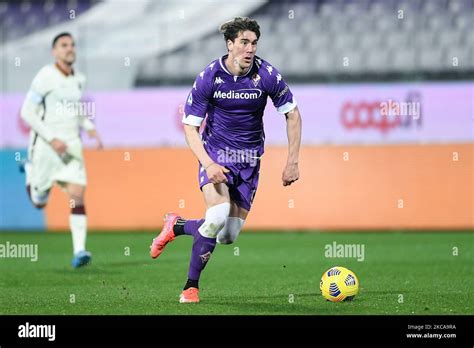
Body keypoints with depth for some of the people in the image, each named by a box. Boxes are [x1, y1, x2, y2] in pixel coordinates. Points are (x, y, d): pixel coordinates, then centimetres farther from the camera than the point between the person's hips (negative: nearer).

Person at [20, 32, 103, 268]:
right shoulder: (45, 77, -12)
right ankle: (30, 172, 43)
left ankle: (79, 251, -15)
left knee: (77, 196, -13)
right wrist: (52, 139, -19)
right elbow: (27, 112, -12)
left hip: (71, 146, 4)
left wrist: (90, 128, 7)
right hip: (45, 145, -4)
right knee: (39, 202, 10)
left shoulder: (79, 80, 9)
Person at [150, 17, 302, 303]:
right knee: (217, 218, -25)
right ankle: (192, 286, -7)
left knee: (229, 235, -3)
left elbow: (292, 114, 1)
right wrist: (208, 164, -23)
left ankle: (176, 226, 26)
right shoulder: (209, 77, -14)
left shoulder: (267, 75, -11)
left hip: (249, 158, 3)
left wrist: (293, 162, -5)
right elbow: (190, 126, -8)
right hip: (216, 152, -3)